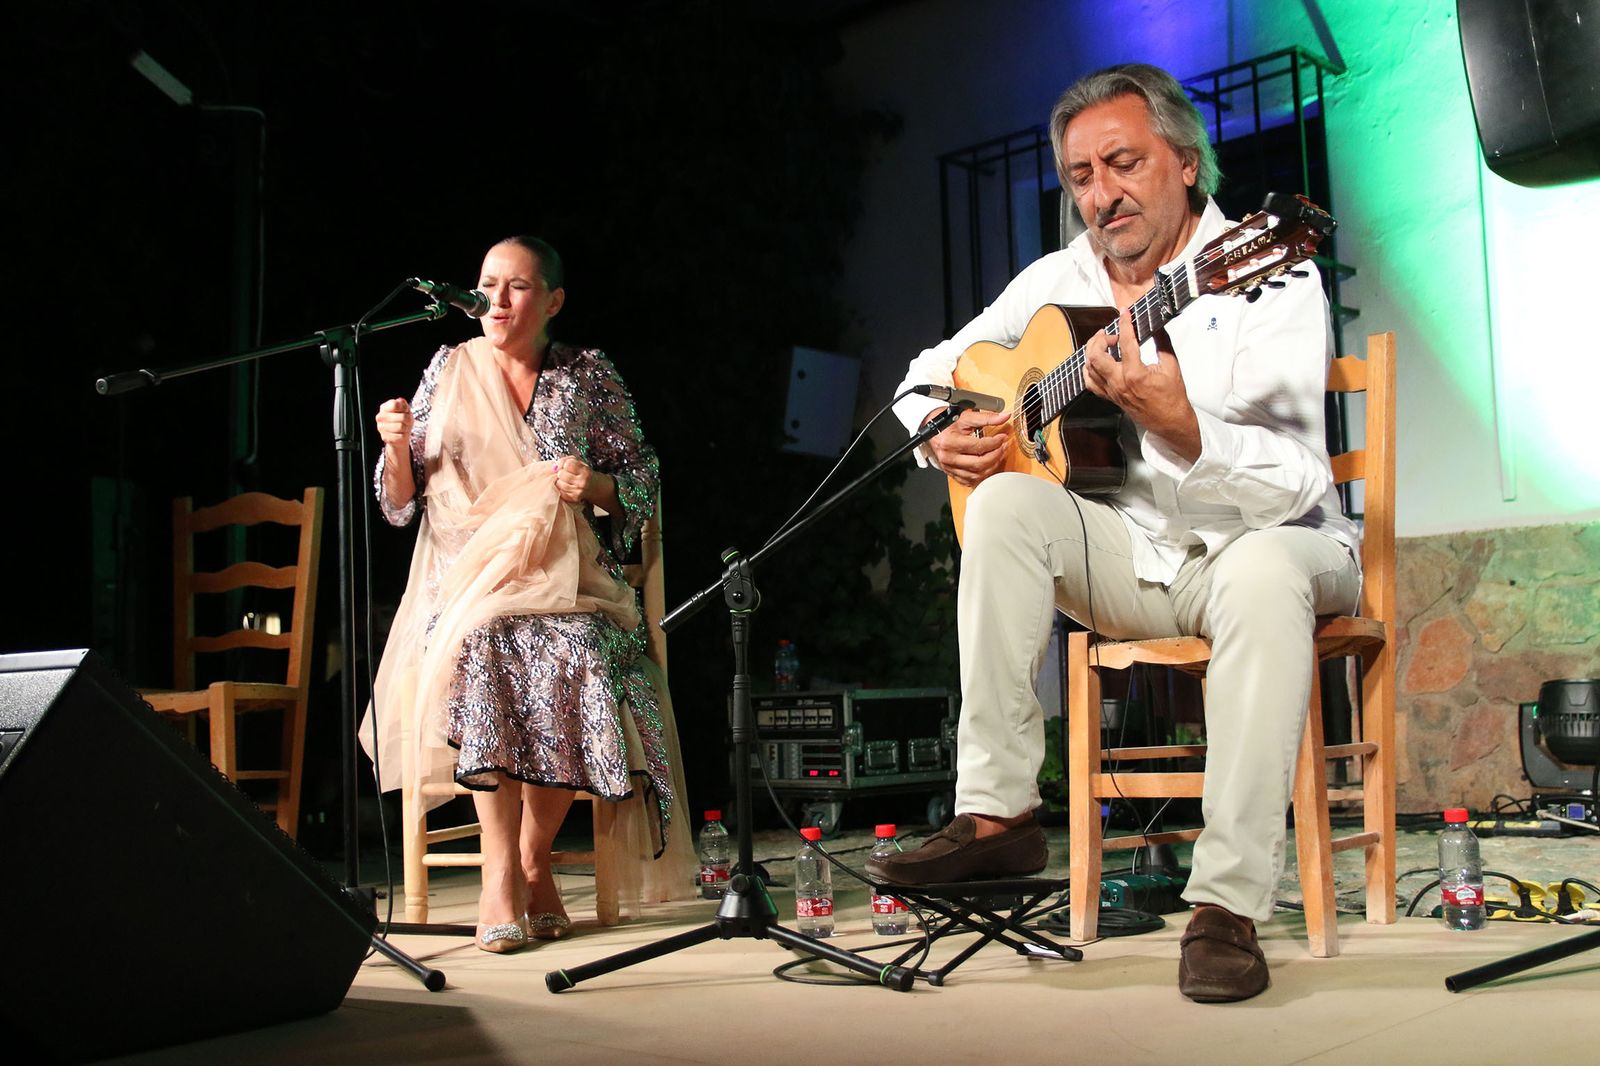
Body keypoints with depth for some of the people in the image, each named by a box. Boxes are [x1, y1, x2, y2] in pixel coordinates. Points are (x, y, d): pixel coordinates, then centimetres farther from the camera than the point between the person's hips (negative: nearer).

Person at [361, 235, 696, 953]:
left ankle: (534, 857, -10)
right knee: (481, 654, -33)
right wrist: (396, 447, -10)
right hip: (468, 574, 0)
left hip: (565, 576, 0)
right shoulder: (449, 371, 10)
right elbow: (402, 503, 11)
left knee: (579, 666, -32)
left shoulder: (590, 376, 9)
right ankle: (500, 869, -21)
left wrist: (596, 484, -12)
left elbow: (645, 483, 9)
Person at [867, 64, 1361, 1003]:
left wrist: (1176, 425, -40)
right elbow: (932, 371, 16)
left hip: (1268, 543, -4)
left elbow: (1296, 484, -23)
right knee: (1007, 502, -22)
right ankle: (996, 816, -21)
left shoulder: (1267, 275, -12)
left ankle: (1229, 906, -35)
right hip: (1132, 556, 5)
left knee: (1263, 570, -38)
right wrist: (941, 432, -8)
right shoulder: (1060, 281, 5)